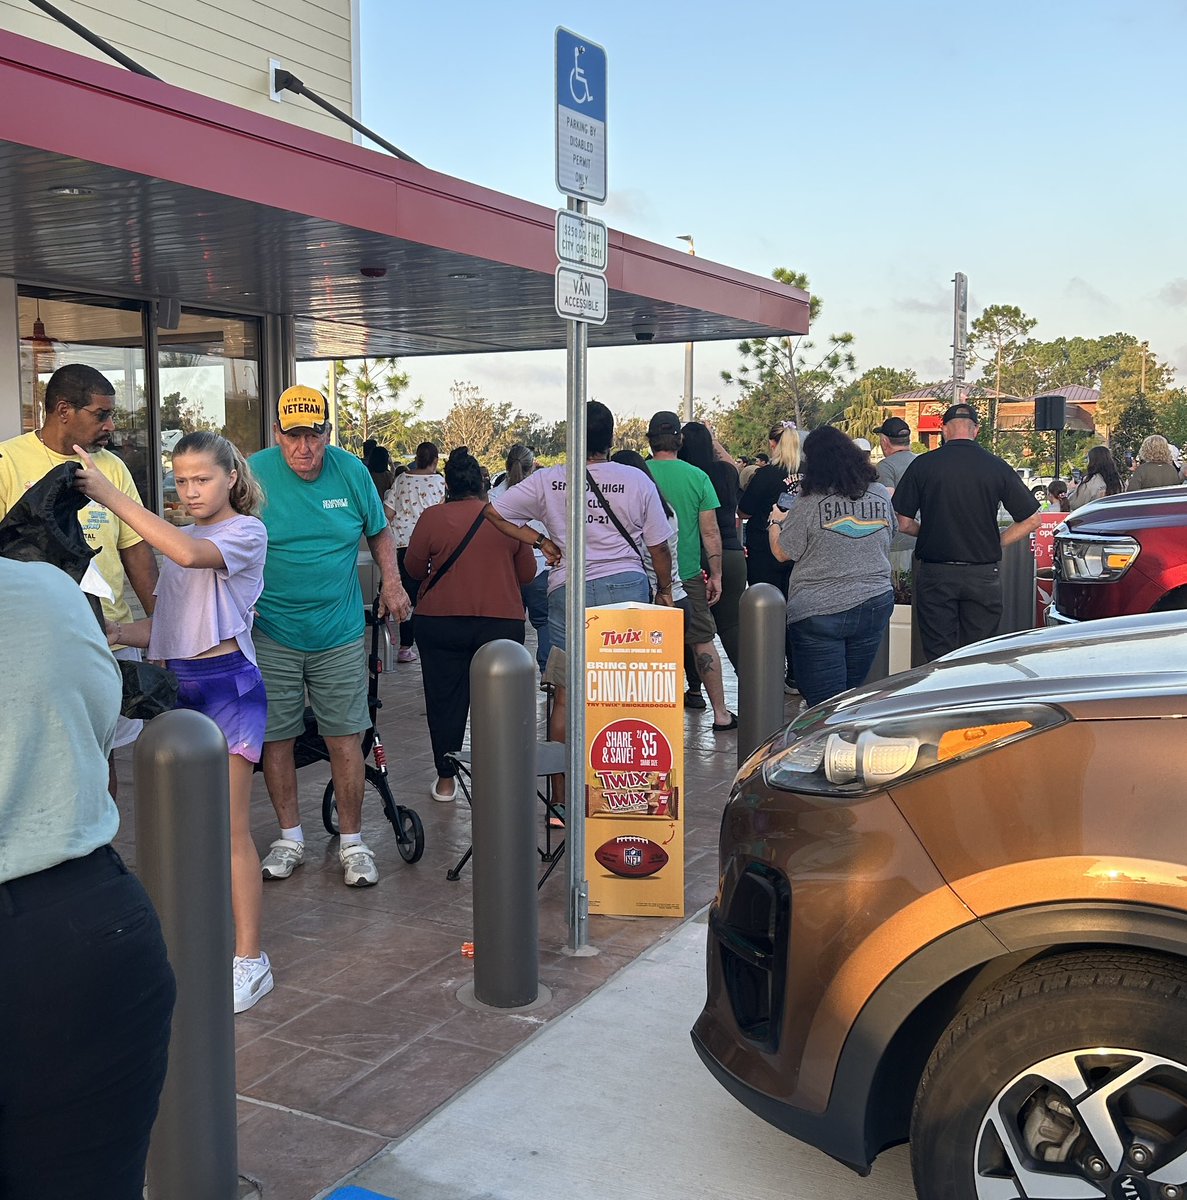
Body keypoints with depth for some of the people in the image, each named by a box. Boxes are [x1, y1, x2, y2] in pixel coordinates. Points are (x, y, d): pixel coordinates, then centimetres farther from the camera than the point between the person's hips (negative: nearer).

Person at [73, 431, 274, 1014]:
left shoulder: (246, 531, -6)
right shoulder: (176, 539, 18)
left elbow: (189, 554, -28)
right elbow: (160, 626, 16)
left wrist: (110, 495, -26)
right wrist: (115, 632, -6)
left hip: (227, 684, -7)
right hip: (178, 686, 7)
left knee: (230, 829, -5)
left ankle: (249, 960, 3)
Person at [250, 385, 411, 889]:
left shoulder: (352, 472, -2)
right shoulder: (253, 474, -7)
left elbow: (378, 532, 14)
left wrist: (391, 582, 1)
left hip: (339, 633, 1)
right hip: (271, 633, 0)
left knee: (345, 738, 2)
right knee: (275, 737, 6)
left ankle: (352, 842, 16)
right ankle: (290, 838, 24)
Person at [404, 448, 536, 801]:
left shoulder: (432, 517, -7)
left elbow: (413, 568, 2)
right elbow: (527, 573, 7)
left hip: (441, 622, -1)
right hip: (502, 622, 1)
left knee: (445, 700, 9)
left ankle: (446, 780, 16)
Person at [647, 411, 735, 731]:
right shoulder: (697, 477, -3)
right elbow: (710, 532, -2)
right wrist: (716, 575, 5)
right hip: (688, 574, 1)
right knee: (703, 642, 11)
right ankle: (720, 713, 13)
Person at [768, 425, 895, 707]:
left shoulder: (810, 502, -12)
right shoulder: (880, 494, 2)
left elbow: (782, 552, -4)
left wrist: (776, 521, 16)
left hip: (819, 613, -5)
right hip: (875, 605, 5)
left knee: (825, 705, -1)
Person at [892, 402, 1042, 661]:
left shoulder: (922, 465, -4)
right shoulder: (997, 467, -1)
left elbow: (904, 523, -2)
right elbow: (1032, 520, 0)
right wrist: (995, 542, 11)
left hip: (935, 574, -1)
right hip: (984, 574, 1)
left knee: (939, 657, 4)